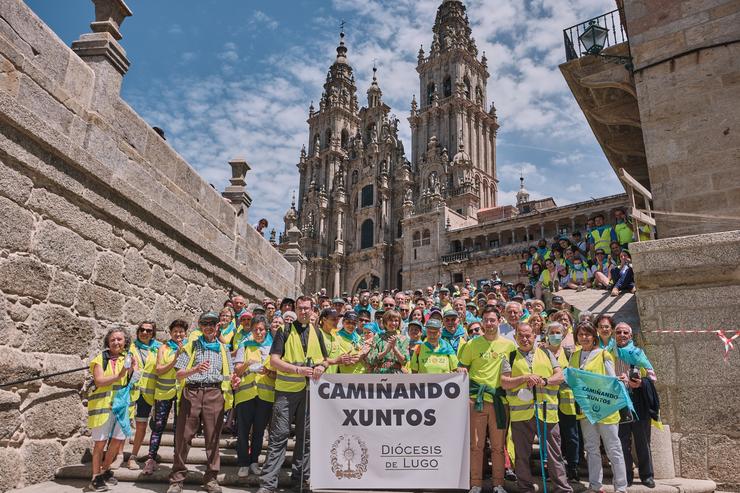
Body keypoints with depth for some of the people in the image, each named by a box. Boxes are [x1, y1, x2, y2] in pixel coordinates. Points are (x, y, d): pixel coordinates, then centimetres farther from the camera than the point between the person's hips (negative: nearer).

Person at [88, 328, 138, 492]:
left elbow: (132, 382, 6)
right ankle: (96, 477, 10)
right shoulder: (101, 359, -3)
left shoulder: (128, 359, 8)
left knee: (118, 440, 7)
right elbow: (99, 381, -15)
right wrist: (119, 375, -25)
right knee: (100, 442, 0)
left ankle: (105, 470, 27)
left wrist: (132, 371, -13)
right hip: (102, 405, -4)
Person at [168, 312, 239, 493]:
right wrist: (195, 369, -17)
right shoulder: (191, 347, 11)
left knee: (213, 437, 2)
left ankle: (211, 478, 12)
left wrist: (233, 379, -10)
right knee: (183, 436, -1)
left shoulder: (223, 349, 17)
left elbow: (229, 374, 14)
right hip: (191, 392, -1)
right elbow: (179, 374, 3)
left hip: (215, 394, 1)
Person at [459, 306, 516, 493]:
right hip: (476, 399, -1)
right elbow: (463, 369, 8)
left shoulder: (509, 344, 4)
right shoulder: (472, 344, 2)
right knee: (476, 444, 4)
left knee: (498, 446, 8)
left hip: (499, 400, 1)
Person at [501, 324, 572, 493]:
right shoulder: (510, 357, 10)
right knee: (522, 454, 8)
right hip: (520, 413, 0)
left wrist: (544, 381, -12)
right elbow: (504, 383, 1)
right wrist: (524, 378, -13)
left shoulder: (546, 354, 14)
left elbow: (560, 376, 7)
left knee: (554, 453, 5)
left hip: (547, 411, 0)